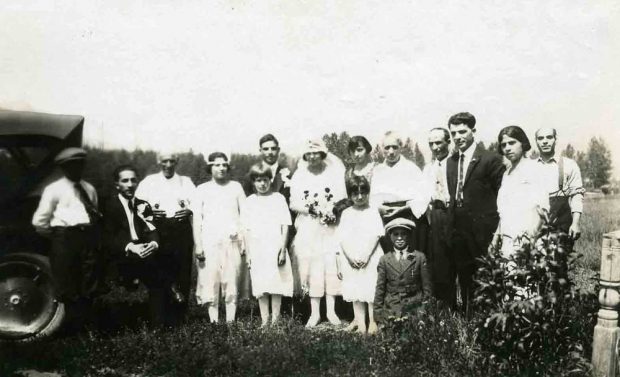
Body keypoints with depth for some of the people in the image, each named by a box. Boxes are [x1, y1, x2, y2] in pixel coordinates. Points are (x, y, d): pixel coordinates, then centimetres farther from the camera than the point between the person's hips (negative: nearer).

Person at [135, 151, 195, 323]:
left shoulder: (186, 181, 16)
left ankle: (180, 314, 10)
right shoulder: (149, 181, 13)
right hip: (157, 230, -1)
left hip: (182, 230, 1)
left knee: (182, 272, -1)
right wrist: (150, 211, -11)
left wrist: (189, 210, -9)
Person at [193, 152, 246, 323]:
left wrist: (245, 241, 0)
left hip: (232, 242, 0)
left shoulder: (236, 187, 9)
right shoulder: (202, 189, 8)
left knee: (231, 283, 1)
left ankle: (231, 321, 8)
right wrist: (198, 245, -2)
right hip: (209, 242, 0)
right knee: (210, 283, -1)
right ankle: (214, 322, 7)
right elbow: (197, 219, 6)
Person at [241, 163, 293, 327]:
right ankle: (264, 321, 12)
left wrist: (283, 249, -6)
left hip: (276, 249, -1)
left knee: (277, 285, 1)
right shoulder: (248, 202, 6)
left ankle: (275, 320, 10)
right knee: (260, 288, 3)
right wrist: (248, 254, 0)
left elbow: (285, 225, 0)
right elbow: (246, 230, 6)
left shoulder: (278, 198, 3)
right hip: (257, 251, 1)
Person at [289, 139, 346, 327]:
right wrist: (311, 209, -14)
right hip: (308, 228, 1)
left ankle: (331, 310, 9)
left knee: (331, 265, -2)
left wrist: (332, 211, -17)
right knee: (312, 267, 1)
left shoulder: (335, 172, 4)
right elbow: (294, 204, 2)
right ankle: (314, 312, 10)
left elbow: (342, 200, 0)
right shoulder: (299, 176, 7)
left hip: (331, 227, -1)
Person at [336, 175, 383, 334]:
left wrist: (366, 256, -14)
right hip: (351, 259, 2)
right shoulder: (346, 213, 7)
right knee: (355, 290, 5)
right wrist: (350, 257, -9)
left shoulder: (373, 212, 1)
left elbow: (375, 235, -5)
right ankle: (359, 320, 12)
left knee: (371, 290, -1)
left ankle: (372, 321, 8)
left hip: (370, 258, -2)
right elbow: (342, 237, 2)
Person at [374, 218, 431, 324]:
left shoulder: (420, 257, 3)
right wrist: (378, 313, 2)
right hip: (391, 311, 1)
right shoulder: (384, 259, 6)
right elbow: (380, 288, 6)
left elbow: (426, 287, 5)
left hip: (415, 309, 0)